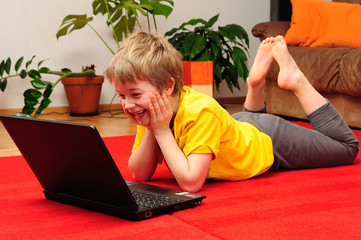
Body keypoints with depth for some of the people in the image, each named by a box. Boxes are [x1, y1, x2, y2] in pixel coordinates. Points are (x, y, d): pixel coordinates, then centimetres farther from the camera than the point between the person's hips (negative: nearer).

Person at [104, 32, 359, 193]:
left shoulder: (200, 112, -43)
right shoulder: (152, 111, -22)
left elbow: (191, 182, -46)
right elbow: (140, 174, -19)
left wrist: (162, 131, -43)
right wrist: (151, 130, -33)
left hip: (270, 141, -7)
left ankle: (296, 81, 19)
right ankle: (256, 82, 29)